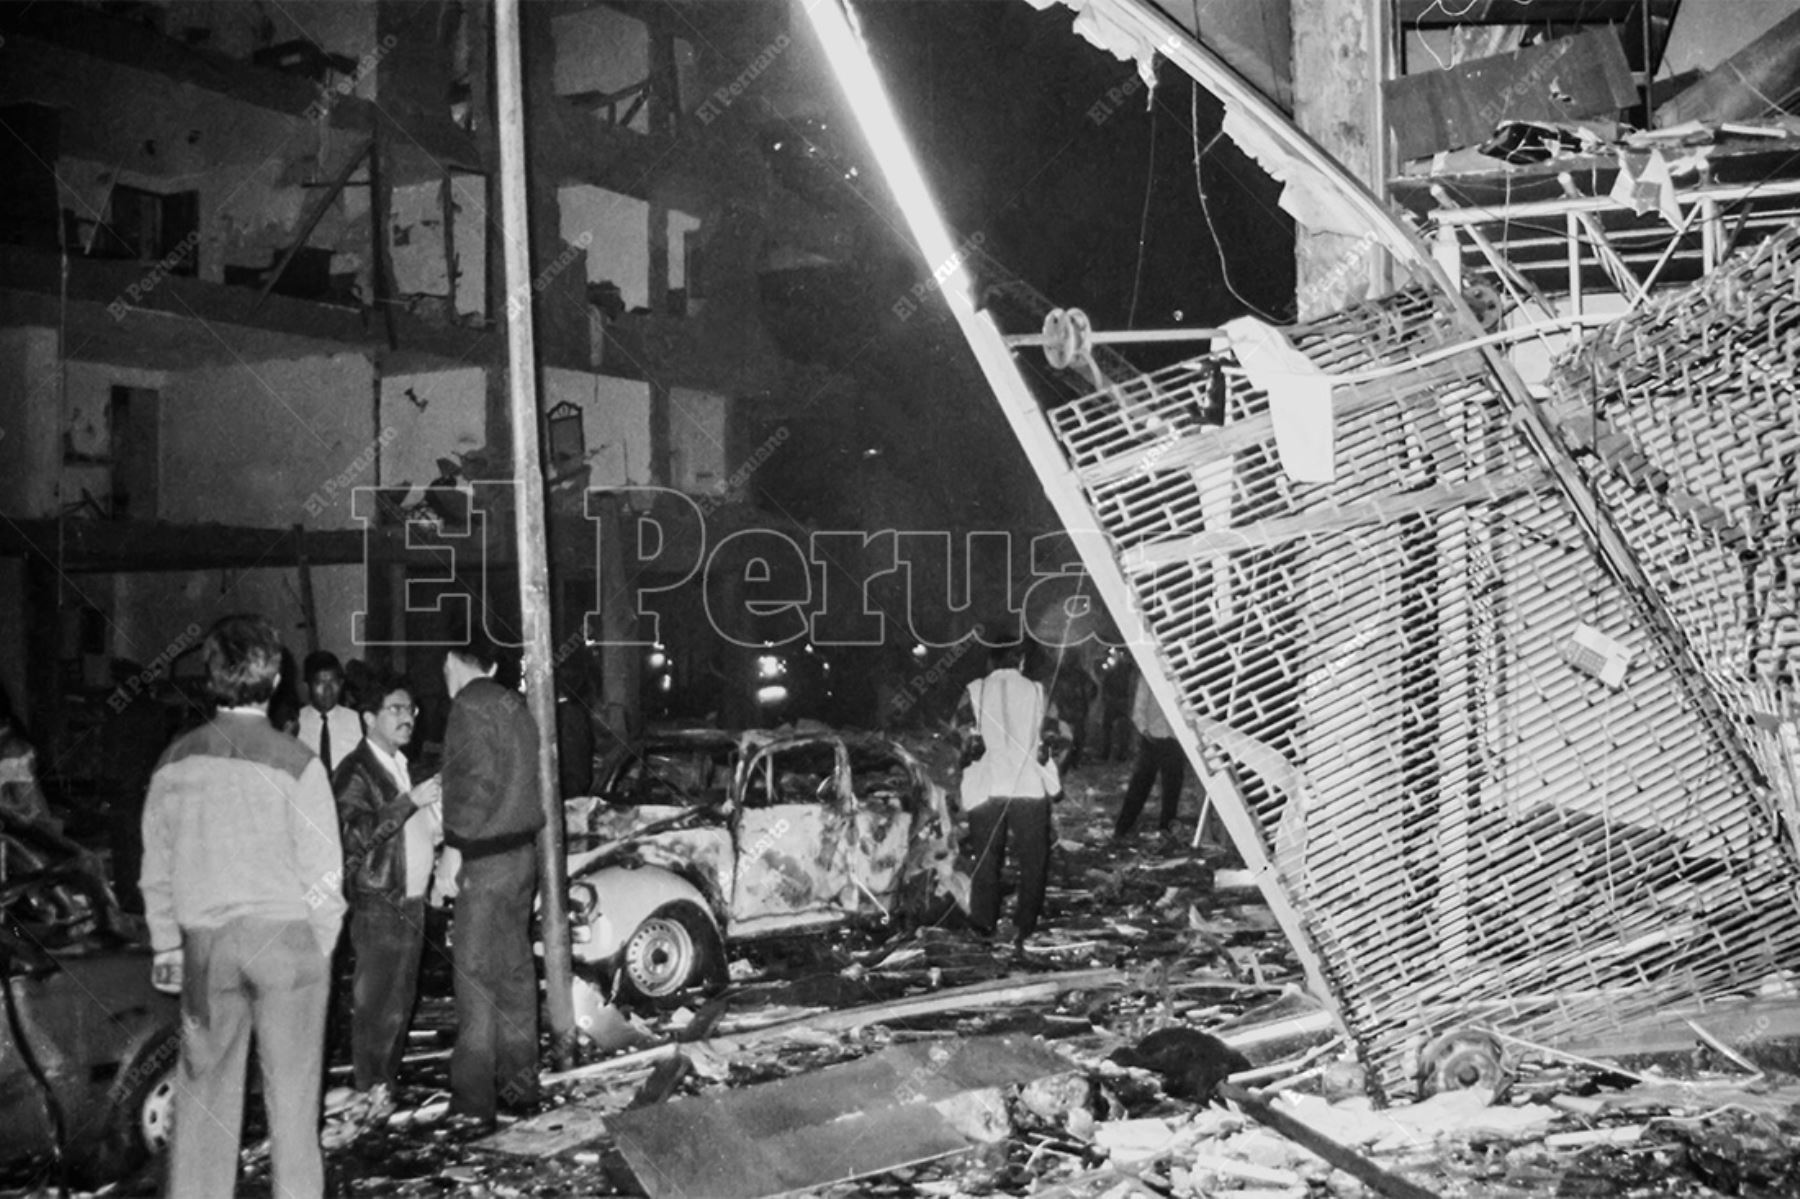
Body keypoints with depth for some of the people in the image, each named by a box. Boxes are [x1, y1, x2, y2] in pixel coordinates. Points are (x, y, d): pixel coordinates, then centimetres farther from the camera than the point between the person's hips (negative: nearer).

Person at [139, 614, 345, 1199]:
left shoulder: (177, 760, 1)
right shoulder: (296, 762, -11)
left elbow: (156, 866, 7)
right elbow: (322, 870, -9)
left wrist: (166, 943, 17)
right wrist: (320, 944, 3)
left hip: (206, 941, 3)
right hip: (286, 934, -3)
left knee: (205, 1085, 12)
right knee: (291, 1087, 6)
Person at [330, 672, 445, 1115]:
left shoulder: (402, 765, 18)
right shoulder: (355, 772, -11)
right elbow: (359, 835, -22)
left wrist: (437, 825, 9)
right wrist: (410, 801, -26)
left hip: (412, 900, 8)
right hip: (378, 902, -8)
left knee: (402, 997, 11)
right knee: (376, 999, -3)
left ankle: (389, 1076, 20)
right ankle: (371, 1087, 6)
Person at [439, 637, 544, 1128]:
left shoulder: (470, 709, -12)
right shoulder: (513, 706, 13)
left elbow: (478, 785, -20)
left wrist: (455, 849, -15)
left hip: (485, 860, -9)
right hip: (522, 852, 9)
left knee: (476, 978, -4)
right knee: (515, 971, 14)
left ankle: (474, 1102, -1)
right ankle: (519, 1084, 23)